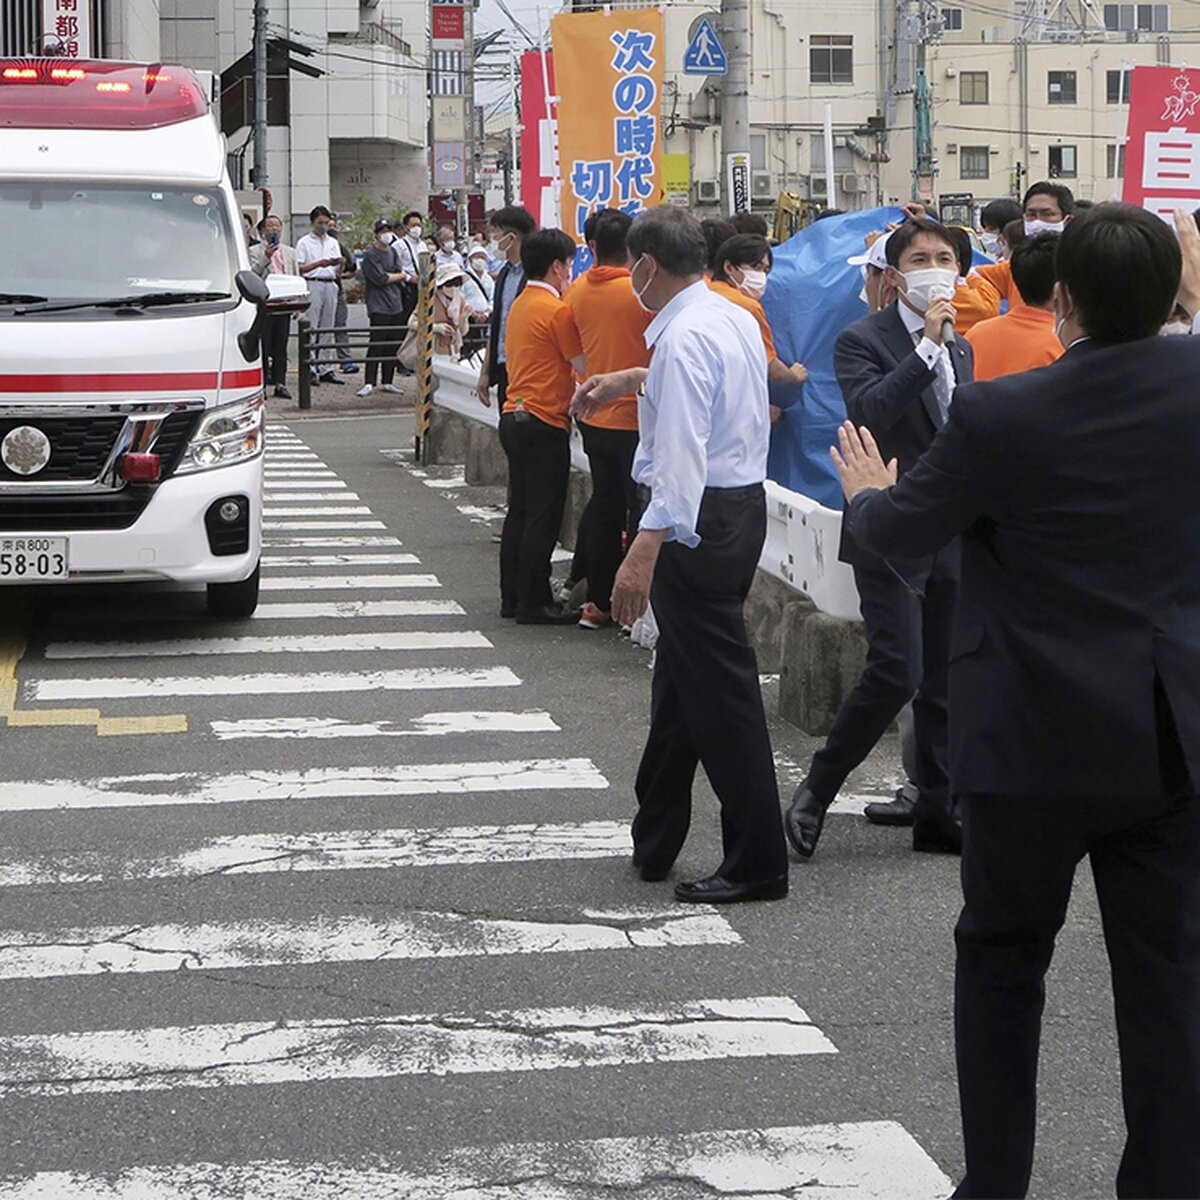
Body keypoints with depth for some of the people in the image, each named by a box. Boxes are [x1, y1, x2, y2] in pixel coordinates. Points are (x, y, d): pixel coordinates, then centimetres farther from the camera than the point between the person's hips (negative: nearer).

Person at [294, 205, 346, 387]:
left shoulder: (333, 243, 18)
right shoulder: (304, 243, 3)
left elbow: (337, 271, 14)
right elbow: (300, 268, -5)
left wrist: (341, 264, -8)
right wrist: (318, 264, -19)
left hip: (330, 285, 5)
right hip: (312, 285, -5)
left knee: (327, 329, 6)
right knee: (311, 329, -8)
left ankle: (325, 369, 8)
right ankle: (310, 369, -9)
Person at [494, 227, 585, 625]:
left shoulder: (520, 305, 13)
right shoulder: (556, 309, -13)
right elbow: (583, 363, -12)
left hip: (514, 417, 9)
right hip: (544, 422, -9)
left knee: (520, 512, 13)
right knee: (543, 517, -4)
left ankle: (512, 598, 17)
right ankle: (534, 603, -2)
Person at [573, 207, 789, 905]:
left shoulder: (684, 337, -19)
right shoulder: (737, 319, 12)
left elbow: (682, 454, -29)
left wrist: (646, 550, -34)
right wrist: (633, 379, 49)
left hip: (700, 519, -10)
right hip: (743, 501, 10)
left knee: (719, 689, -5)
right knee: (680, 675, 18)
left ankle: (759, 863, -1)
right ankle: (654, 844, 29)